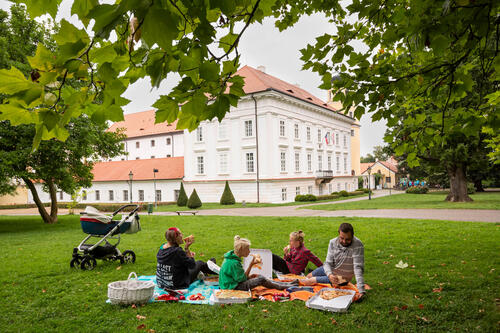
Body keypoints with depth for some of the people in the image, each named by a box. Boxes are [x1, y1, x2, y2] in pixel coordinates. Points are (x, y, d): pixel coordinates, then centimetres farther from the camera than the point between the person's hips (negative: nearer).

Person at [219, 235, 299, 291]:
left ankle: (287, 284, 10)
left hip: (232, 283, 10)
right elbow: (242, 279, -20)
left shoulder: (232, 258, 5)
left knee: (259, 277, 7)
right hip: (232, 287, -10)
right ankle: (282, 287, 8)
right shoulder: (234, 263, -27)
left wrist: (249, 276, 1)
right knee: (261, 279, -13)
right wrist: (251, 265, -20)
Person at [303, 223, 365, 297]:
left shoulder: (358, 245, -31)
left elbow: (358, 268, -35)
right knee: (308, 276, 16)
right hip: (330, 271, 4)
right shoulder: (333, 242, -17)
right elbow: (328, 263, -17)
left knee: (309, 281, -3)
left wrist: (361, 291, -42)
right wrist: (329, 275, -39)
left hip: (341, 278, -4)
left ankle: (300, 281, 29)